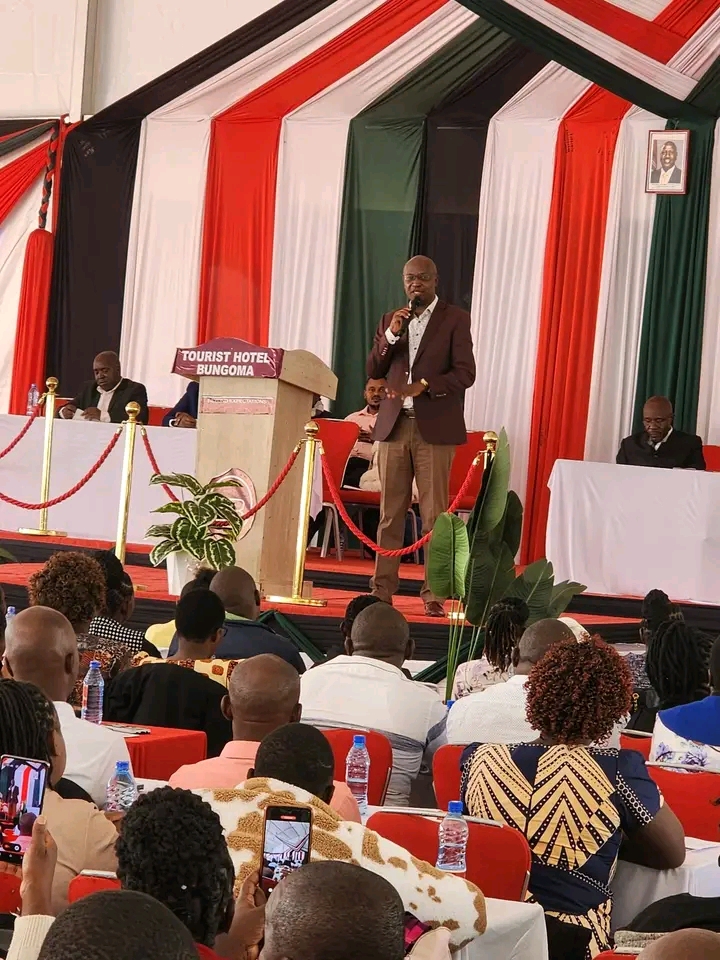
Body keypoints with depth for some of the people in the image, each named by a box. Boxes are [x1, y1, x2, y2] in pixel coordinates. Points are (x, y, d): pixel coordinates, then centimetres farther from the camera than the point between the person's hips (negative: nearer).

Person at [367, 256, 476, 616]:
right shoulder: (390, 320, 16)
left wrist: (422, 386, -17)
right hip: (394, 424, 4)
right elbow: (373, 372, 11)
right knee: (390, 512, 3)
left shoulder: (454, 319, 3)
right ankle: (383, 589, 6)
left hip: (434, 427, -4)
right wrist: (390, 335, -4)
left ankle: (433, 593, -3)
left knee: (434, 514, -5)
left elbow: (465, 373, -5)